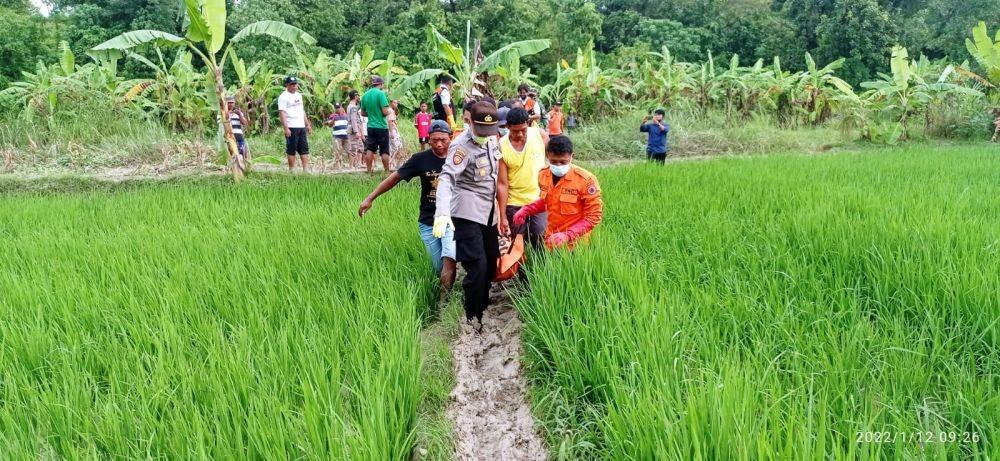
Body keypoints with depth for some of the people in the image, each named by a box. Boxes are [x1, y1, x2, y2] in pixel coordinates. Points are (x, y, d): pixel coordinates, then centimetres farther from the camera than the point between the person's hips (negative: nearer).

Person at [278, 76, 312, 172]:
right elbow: (282, 113, -13)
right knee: (291, 150, -3)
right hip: (291, 128, -8)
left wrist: (307, 124, 19)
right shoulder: (284, 97, -7)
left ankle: (306, 170, 8)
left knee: (304, 149, 6)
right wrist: (286, 128, -21)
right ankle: (291, 170, 3)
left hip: (302, 126, 8)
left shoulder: (299, 95, 18)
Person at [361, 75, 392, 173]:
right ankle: (387, 171, 5)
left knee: (370, 150, 9)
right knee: (384, 151, 1)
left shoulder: (365, 95, 8)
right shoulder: (380, 93, -12)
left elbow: (363, 113, 16)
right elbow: (385, 112, -18)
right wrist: (388, 111, 3)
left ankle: (369, 171, 10)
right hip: (382, 127, -6)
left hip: (371, 127, 6)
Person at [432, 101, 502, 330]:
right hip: (468, 213, -7)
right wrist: (442, 212, -42)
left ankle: (483, 306, 30)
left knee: (492, 262, 11)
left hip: (488, 212, 7)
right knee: (477, 265, -10)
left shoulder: (492, 140, 7)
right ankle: (473, 316, 7)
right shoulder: (461, 145, -17)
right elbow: (446, 177, -28)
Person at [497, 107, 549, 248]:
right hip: (514, 204, -1)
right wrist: (503, 216, -9)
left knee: (541, 243, 0)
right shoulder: (501, 147, -11)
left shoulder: (539, 134, -7)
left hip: (539, 200, 1)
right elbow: (502, 184, -9)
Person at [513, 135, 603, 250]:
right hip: (550, 242, 5)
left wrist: (567, 235, -24)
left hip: (574, 245, -5)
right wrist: (526, 210, 4)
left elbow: (594, 216, -15)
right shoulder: (543, 175, -1)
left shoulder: (586, 180, -17)